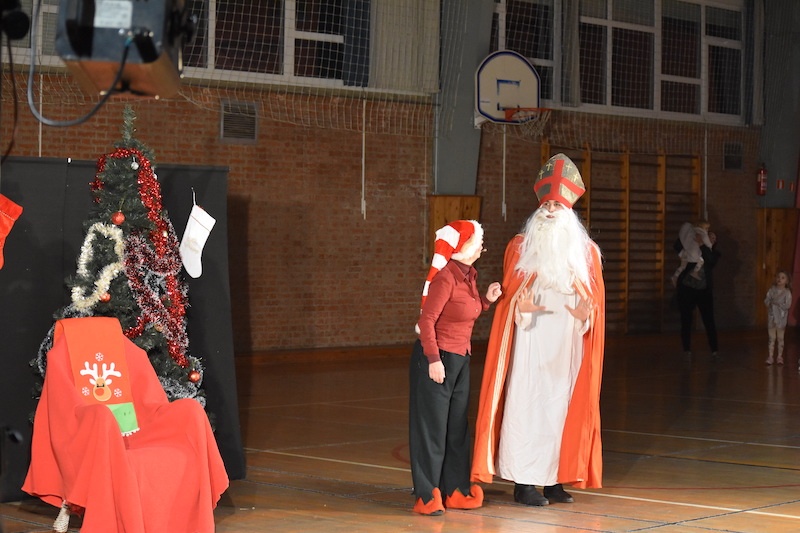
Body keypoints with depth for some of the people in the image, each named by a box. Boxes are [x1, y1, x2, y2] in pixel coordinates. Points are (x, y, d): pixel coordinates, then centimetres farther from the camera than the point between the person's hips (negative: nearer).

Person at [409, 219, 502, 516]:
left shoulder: (469, 275, 9)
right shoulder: (446, 277, -17)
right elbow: (427, 319, -20)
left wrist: (487, 299, 5)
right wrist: (433, 359, -23)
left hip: (460, 358, 9)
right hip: (436, 360, -9)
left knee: (457, 427, 12)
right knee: (432, 426, -2)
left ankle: (454, 491, 20)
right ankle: (427, 496, 4)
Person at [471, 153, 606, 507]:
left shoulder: (586, 252, 8)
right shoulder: (520, 247, 2)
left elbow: (596, 297, 6)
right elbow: (509, 294, 0)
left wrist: (586, 313, -15)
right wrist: (521, 305, -21)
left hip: (568, 346, 3)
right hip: (530, 344, -3)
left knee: (564, 407, 3)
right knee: (527, 407, -5)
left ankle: (555, 478, 11)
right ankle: (523, 482, -1)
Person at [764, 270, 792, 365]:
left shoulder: (787, 293, -7)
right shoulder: (772, 290, 3)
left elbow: (787, 305, -16)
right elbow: (766, 301, -1)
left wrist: (776, 302, -16)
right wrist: (771, 302, -18)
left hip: (781, 318, -2)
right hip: (771, 317, 2)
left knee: (780, 338, 7)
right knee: (771, 338, 6)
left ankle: (779, 356, 17)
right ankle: (770, 357, 10)